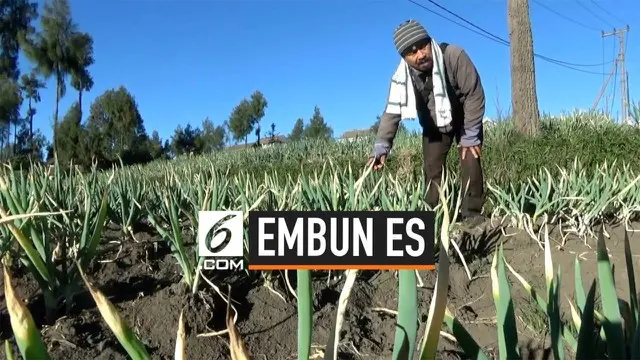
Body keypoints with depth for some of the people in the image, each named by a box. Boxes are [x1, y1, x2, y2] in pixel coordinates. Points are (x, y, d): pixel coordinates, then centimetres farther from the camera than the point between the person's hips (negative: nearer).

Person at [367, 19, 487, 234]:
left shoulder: (453, 56, -33)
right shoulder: (402, 76, -24)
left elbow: (475, 94, -27)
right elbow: (392, 112, -20)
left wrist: (470, 136, -25)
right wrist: (382, 147, -32)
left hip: (465, 119, -2)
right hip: (434, 127, 3)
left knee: (471, 164, -13)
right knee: (432, 172, -1)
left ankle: (472, 215, -1)